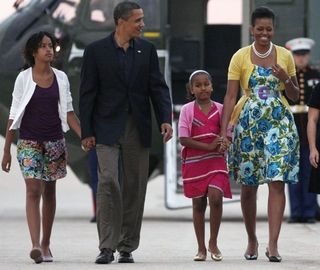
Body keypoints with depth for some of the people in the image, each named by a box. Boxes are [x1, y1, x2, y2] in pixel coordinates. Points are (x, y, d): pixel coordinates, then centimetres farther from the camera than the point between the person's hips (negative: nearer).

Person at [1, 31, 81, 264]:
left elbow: (68, 112, 6)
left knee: (49, 193, 8)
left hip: (55, 142, 3)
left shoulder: (61, 78, 5)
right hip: (29, 142, -3)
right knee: (33, 191, -14)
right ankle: (36, 245, -24)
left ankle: (46, 244, 18)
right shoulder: (24, 78, -2)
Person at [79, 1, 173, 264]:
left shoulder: (147, 49, 7)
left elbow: (158, 87, 5)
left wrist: (166, 119, -9)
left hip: (138, 129, 3)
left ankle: (127, 247, 13)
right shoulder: (96, 50, -2)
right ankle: (107, 247, -11)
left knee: (135, 188, 5)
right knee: (108, 183, -14)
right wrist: (87, 132, -4)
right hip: (107, 127, -3)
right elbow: (88, 93, -1)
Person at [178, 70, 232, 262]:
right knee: (198, 204, 5)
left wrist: (223, 146, -16)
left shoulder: (219, 109, 5)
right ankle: (201, 248, 14)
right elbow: (184, 139, -8)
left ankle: (213, 243, -1)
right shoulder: (187, 110, -2)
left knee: (215, 198, -16)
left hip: (216, 161, 1)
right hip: (194, 162, -1)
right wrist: (208, 147, -16)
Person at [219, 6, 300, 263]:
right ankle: (252, 240, 24)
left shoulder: (285, 56, 4)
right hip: (248, 123, 0)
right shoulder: (240, 57, 0)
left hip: (279, 123, 0)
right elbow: (230, 96, -3)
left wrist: (286, 80, -10)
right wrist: (224, 129, -12)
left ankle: (273, 244, -11)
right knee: (248, 185, 6)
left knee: (277, 182, -10)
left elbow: (295, 96, 11)